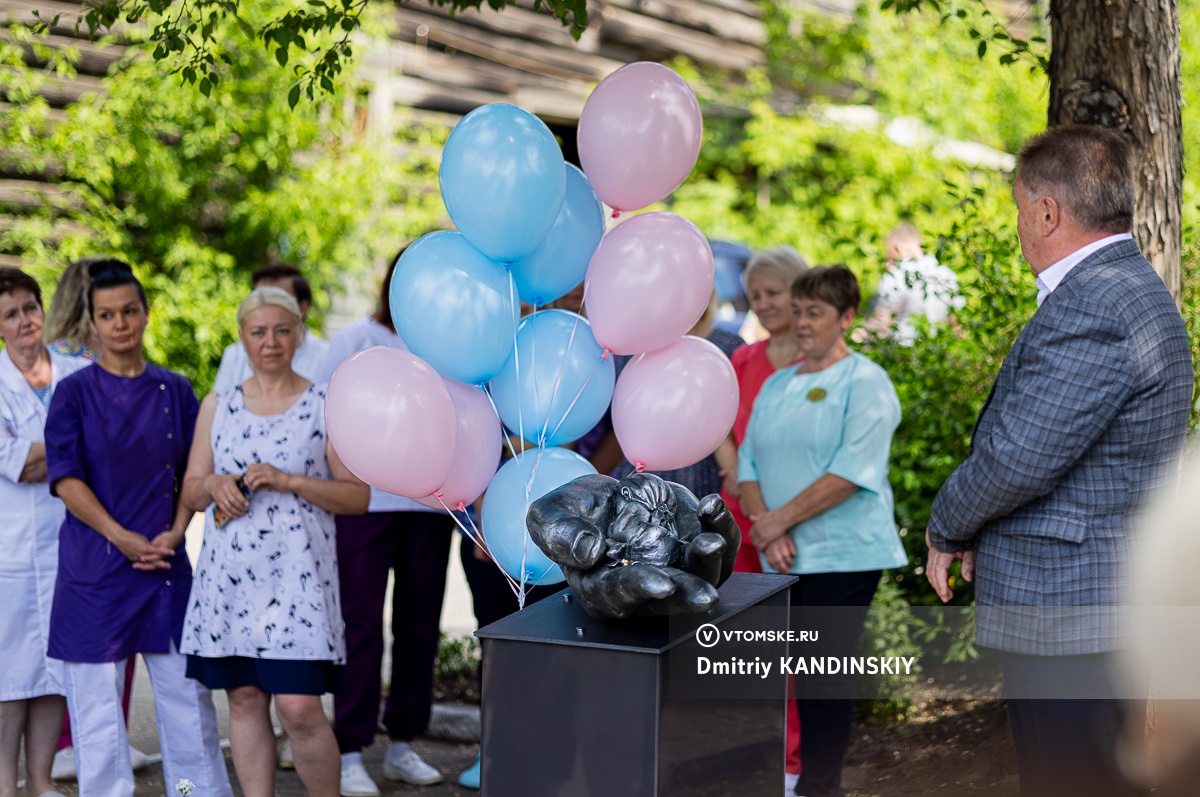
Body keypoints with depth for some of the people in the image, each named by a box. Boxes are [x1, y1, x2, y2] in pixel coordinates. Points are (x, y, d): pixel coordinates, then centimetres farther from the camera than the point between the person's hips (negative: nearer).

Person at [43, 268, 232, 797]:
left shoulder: (175, 391, 9)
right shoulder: (75, 392, 0)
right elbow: (66, 478, -7)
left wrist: (174, 535, -7)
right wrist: (122, 538, -15)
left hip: (165, 562, 2)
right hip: (95, 567, -2)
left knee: (188, 691, 4)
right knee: (97, 696, 0)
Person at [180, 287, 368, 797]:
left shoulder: (326, 406, 2)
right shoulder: (217, 406, 12)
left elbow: (358, 497, -1)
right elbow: (190, 492, 16)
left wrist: (289, 481, -13)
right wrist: (214, 485, -7)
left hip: (296, 575, -4)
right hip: (229, 575, 4)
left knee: (299, 707, -11)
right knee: (244, 699, 6)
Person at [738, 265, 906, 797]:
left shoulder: (864, 383, -5)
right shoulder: (776, 386, 16)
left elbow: (852, 473, -16)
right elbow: (748, 464, 11)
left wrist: (781, 519, -14)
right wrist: (766, 530, -7)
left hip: (842, 554, -6)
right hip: (785, 559, 6)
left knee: (826, 673, -4)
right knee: (805, 673, 9)